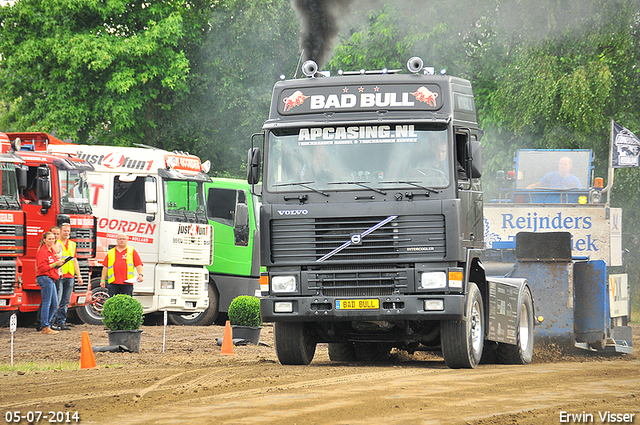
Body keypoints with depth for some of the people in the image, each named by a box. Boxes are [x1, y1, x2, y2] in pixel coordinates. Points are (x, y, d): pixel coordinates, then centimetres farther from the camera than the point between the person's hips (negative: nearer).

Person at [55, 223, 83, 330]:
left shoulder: (72, 244, 19)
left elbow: (75, 261, 21)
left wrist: (79, 276, 16)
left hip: (69, 276, 6)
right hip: (58, 276, -6)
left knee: (65, 301, 4)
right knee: (57, 300, -10)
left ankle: (61, 322, 7)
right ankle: (52, 322, -8)